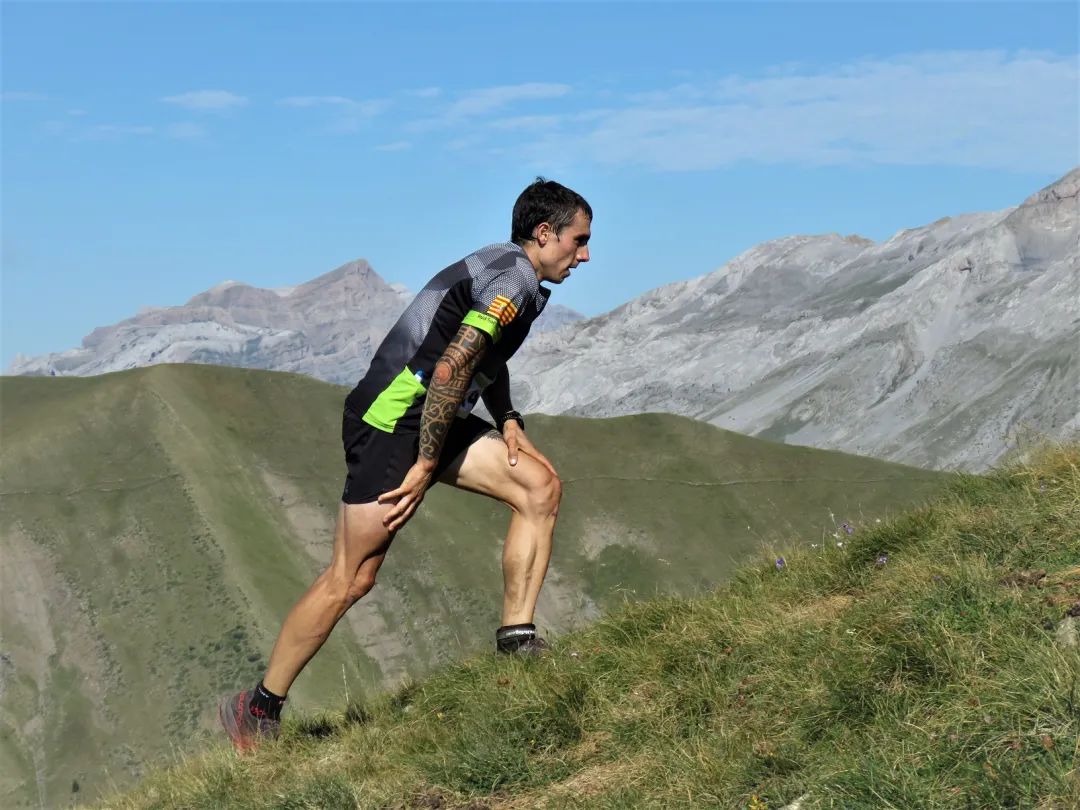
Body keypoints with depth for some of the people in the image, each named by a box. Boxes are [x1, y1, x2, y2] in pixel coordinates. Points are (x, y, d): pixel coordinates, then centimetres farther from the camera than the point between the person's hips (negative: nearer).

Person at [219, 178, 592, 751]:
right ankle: (260, 708, 4)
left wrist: (506, 418, 15)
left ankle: (517, 641, 0)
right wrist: (426, 466, -20)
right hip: (391, 422, -10)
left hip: (431, 421, 10)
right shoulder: (513, 280, -15)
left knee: (540, 485, -2)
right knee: (352, 579, -7)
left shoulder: (506, 269, 16)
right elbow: (450, 368, -22)